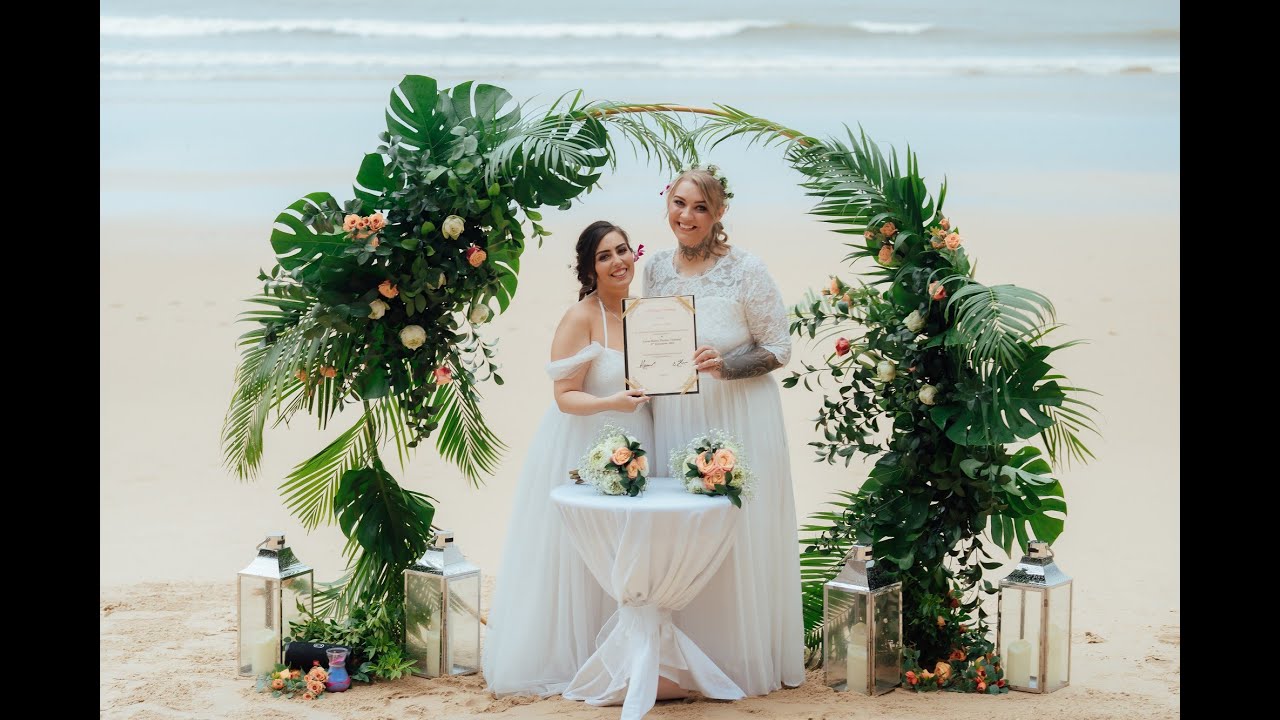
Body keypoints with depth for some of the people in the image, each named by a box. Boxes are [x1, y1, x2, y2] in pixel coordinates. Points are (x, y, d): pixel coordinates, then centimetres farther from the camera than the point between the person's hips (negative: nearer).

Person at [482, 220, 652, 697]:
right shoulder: (580, 319, -12)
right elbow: (565, 396, -16)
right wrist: (611, 402, -31)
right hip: (582, 451, -6)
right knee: (577, 560, -1)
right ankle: (564, 658, 12)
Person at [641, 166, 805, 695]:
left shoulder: (745, 269, -10)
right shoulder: (655, 269, 5)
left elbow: (779, 350, -8)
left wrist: (726, 364, -22)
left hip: (738, 419, -4)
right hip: (673, 419, 5)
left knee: (739, 540, 0)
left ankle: (747, 659, 13)